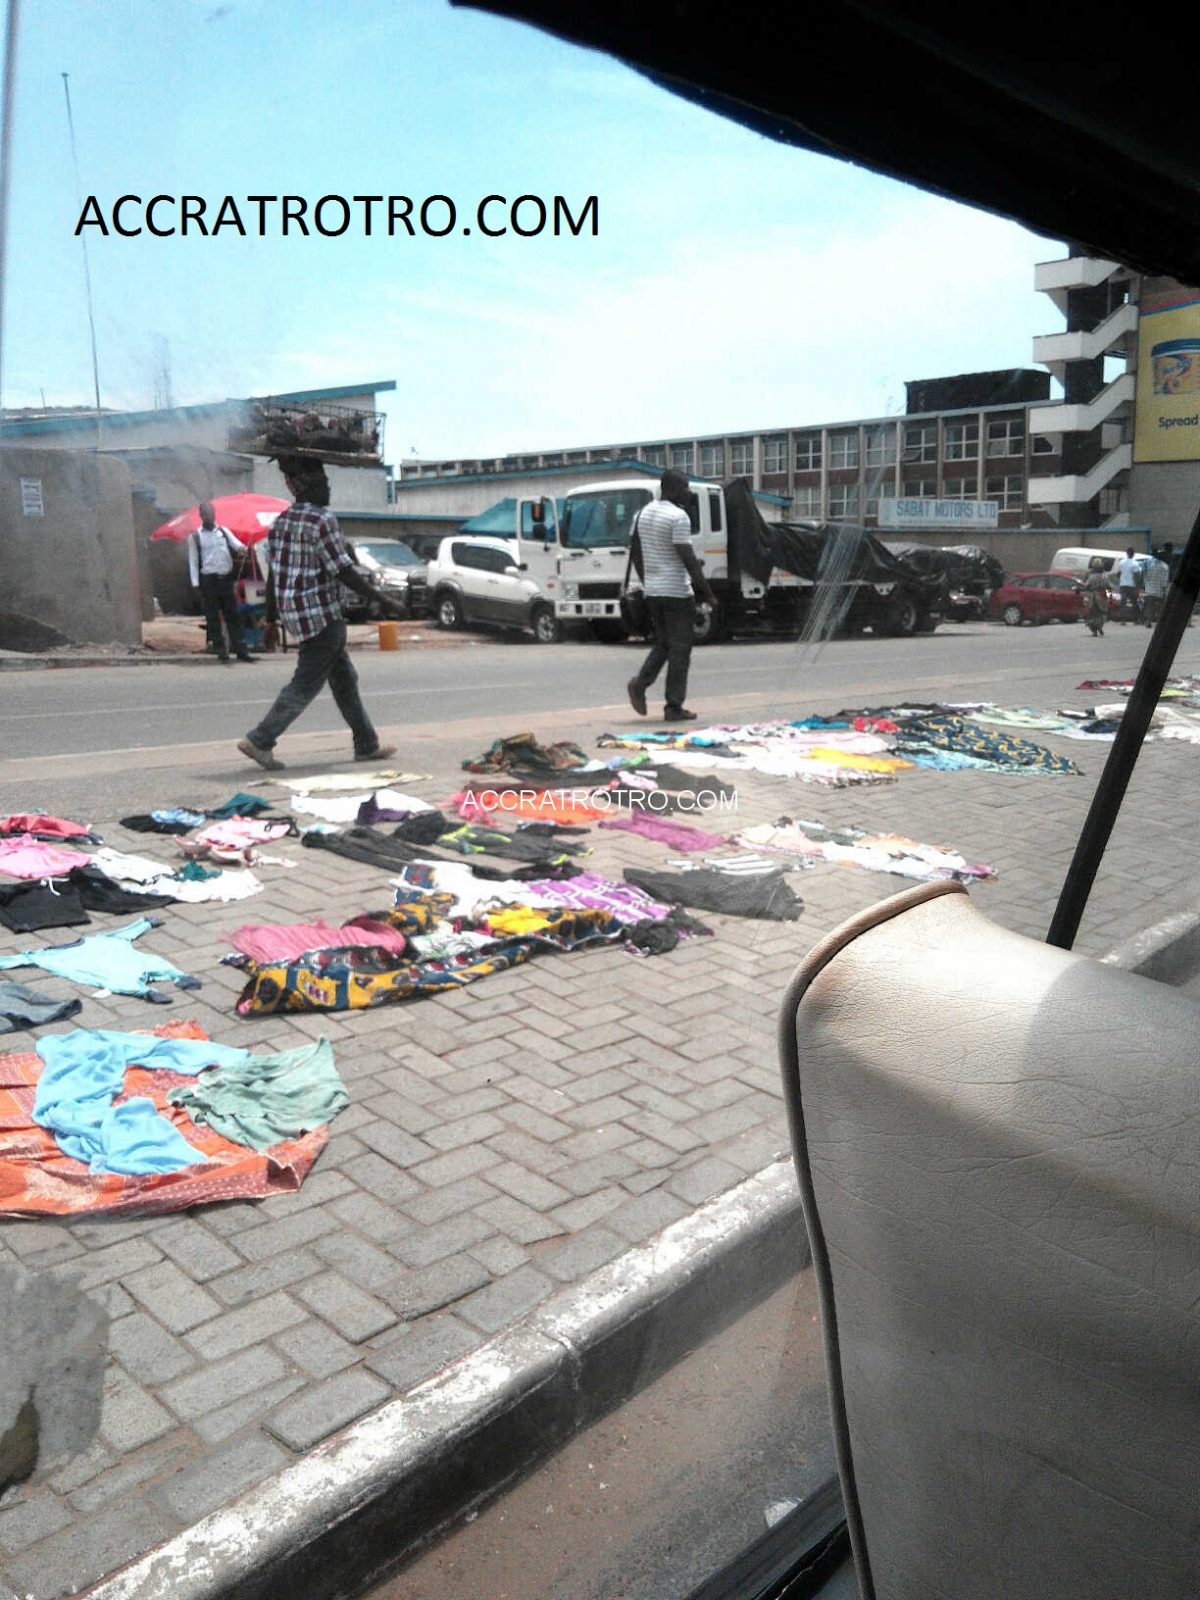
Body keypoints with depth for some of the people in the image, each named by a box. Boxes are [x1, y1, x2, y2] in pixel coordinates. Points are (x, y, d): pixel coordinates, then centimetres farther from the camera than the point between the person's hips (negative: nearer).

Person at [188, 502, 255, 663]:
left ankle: (241, 650, 2)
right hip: (209, 580, -2)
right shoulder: (195, 536, 3)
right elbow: (193, 561, 2)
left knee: (232, 615, 3)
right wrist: (196, 583, -6)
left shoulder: (224, 531, 11)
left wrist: (242, 549, -27)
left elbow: (237, 544, -2)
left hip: (226, 578, 2)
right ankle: (220, 650, 7)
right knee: (213, 617, 0)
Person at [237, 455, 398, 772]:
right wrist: (380, 598, -8)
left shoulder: (281, 520, 12)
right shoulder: (322, 520, -15)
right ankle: (260, 740, -1)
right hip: (321, 615, -9)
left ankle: (367, 745, 18)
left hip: (295, 614, 9)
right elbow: (344, 571, -17)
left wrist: (271, 621, 17)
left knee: (344, 678, 14)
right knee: (306, 684, -2)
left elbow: (273, 576, 14)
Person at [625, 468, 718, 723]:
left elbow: (636, 553, 16)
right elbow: (688, 559, -19)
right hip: (677, 592, -8)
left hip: (652, 591, 8)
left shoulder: (644, 513, 11)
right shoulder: (678, 516, -15)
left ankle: (640, 684, -2)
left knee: (662, 644, 19)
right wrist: (708, 592, -14)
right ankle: (674, 707, 2)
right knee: (679, 650, 0)